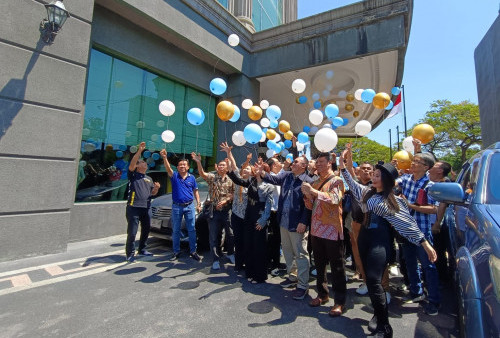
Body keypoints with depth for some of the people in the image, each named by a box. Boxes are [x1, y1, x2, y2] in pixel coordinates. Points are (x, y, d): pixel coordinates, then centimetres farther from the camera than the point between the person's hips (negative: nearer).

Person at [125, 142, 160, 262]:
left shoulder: (149, 179, 22)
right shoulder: (133, 175, 4)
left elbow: (153, 193, 20)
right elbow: (132, 163, -15)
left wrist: (156, 188, -3)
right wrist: (139, 151, -24)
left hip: (146, 208, 6)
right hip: (134, 207, -6)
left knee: (146, 229, 13)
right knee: (132, 232, -5)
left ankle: (142, 249, 28)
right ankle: (130, 253, 8)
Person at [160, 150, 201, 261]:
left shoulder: (192, 178, 5)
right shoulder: (174, 176, -1)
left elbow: (195, 191, 12)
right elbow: (168, 168, -21)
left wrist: (198, 204, 3)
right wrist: (164, 158, -40)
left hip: (190, 206, 1)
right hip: (176, 206, 0)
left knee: (191, 229, 3)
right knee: (176, 230, 9)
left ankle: (193, 251, 15)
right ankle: (176, 251, 23)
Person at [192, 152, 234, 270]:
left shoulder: (230, 180, 7)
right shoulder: (212, 177, 1)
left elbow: (233, 194, 3)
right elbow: (202, 174, -17)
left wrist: (225, 200, -14)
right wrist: (198, 162, -33)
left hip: (227, 211, 2)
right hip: (214, 211, -1)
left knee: (230, 234, 10)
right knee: (214, 236, 3)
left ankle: (230, 254, 34)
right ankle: (216, 259, 16)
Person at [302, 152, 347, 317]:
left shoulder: (336, 181, -6)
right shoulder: (315, 182, 13)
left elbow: (334, 199, -23)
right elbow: (311, 206, 11)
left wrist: (314, 191, -29)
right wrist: (307, 194, -8)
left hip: (332, 229, -6)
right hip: (316, 229, 7)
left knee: (336, 267, 5)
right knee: (319, 265, 17)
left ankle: (340, 301, 18)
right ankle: (322, 294, 33)